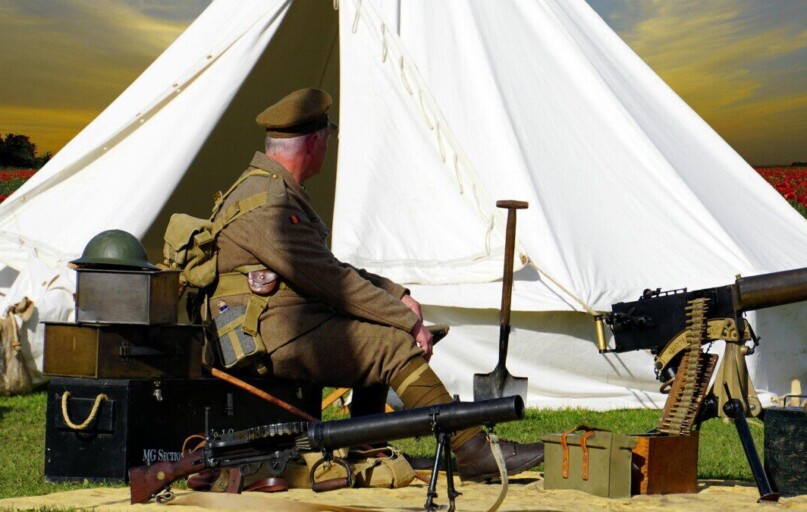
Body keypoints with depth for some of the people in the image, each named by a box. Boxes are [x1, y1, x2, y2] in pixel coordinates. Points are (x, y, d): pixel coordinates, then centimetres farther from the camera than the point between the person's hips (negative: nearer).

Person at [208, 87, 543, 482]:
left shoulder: (281, 191, 18)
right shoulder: (268, 203, -17)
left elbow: (328, 270, 22)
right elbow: (329, 280, -19)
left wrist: (396, 295, 11)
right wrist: (408, 319, -13)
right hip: (274, 337, -11)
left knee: (379, 337, 9)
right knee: (395, 343, -15)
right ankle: (474, 453, -13)